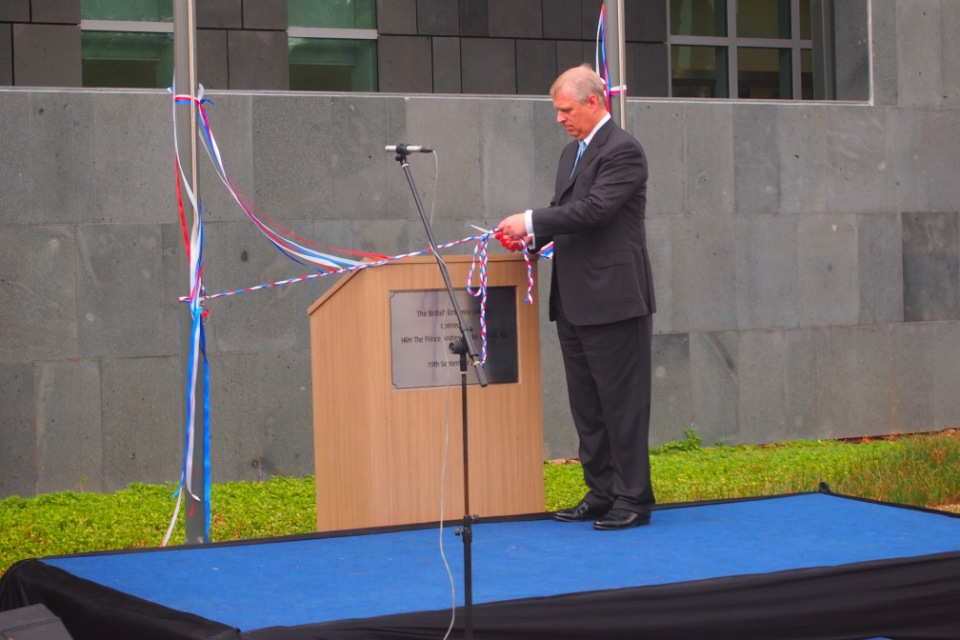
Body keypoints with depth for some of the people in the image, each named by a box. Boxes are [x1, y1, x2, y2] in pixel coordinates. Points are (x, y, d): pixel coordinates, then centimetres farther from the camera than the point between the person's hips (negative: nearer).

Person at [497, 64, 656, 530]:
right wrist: (532, 236, 3)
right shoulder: (572, 152, 18)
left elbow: (594, 209, -21)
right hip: (574, 302, 10)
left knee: (622, 402, -3)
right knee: (586, 405, 13)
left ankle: (633, 500, 4)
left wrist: (532, 220, -17)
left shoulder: (622, 151, -11)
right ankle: (602, 495, 21)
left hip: (613, 300, -9)